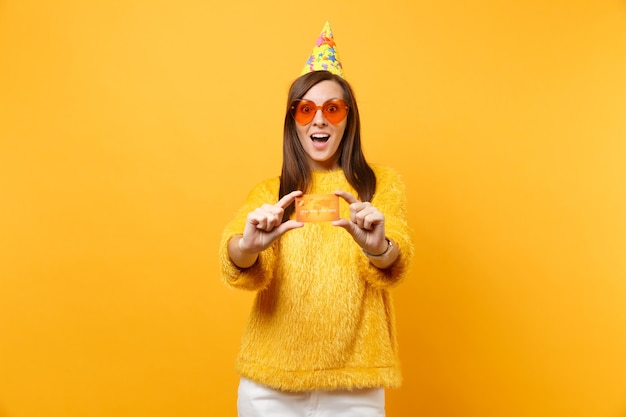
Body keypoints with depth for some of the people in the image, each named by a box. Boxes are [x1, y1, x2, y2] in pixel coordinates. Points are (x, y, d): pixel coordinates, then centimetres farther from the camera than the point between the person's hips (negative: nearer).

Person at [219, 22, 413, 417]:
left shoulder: (383, 183, 0)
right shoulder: (268, 193, 3)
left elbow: (396, 263, -15)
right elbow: (235, 264, -13)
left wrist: (378, 248, -37)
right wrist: (248, 246, -35)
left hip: (355, 384, -1)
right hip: (270, 383, 1)